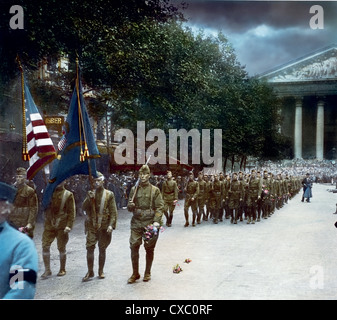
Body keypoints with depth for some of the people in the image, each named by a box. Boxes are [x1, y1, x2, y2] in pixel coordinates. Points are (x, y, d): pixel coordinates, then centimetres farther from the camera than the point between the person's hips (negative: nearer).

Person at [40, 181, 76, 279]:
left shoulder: (68, 195, 0)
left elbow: (72, 212, -3)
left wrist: (69, 225, -11)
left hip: (62, 226, -3)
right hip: (49, 224, 3)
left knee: (61, 248, 5)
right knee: (45, 246, -3)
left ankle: (62, 269, 20)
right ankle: (47, 270, 7)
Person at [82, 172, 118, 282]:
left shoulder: (109, 194, 1)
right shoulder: (90, 193, 9)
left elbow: (113, 211, -2)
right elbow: (84, 208, 1)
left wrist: (111, 225, -12)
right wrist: (89, 199, -16)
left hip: (104, 226, -2)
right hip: (91, 226, 2)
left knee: (102, 249, 7)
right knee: (90, 248, -3)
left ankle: (101, 271, 19)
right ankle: (90, 272, 8)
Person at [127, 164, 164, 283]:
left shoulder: (155, 190, 0)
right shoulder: (134, 189, 8)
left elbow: (160, 207, -4)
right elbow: (130, 208, 14)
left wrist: (156, 221, -16)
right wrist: (130, 206, -10)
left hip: (150, 223, -2)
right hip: (136, 222, 2)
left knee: (149, 249, 7)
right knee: (134, 246, -5)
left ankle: (147, 273, 23)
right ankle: (135, 273, 8)